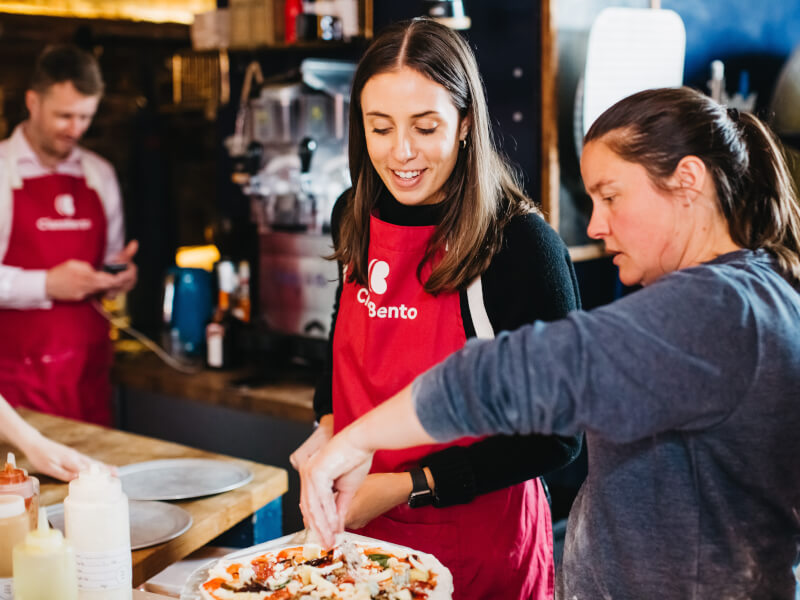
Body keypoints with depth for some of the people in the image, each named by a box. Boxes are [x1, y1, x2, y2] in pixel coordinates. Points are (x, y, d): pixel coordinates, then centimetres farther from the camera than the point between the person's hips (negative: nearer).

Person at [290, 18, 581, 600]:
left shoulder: (522, 243, -19)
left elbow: (555, 437, -16)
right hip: (360, 533, 6)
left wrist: (407, 487, -19)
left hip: (479, 547, -5)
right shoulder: (355, 217, -1)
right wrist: (328, 425, -1)